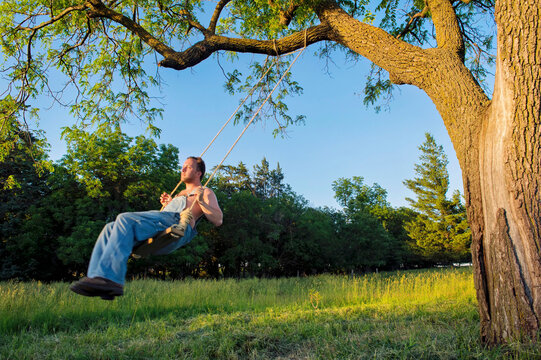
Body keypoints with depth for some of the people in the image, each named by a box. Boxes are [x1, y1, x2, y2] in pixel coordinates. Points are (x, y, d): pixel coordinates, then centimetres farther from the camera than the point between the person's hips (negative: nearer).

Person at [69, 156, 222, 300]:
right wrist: (167, 204, 31)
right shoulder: (181, 193, 42)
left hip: (177, 222, -9)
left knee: (125, 219, -29)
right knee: (110, 228, -9)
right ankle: (96, 276, -21)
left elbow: (218, 220, 4)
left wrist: (201, 201, -5)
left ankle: (110, 279, -41)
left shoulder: (206, 192, 18)